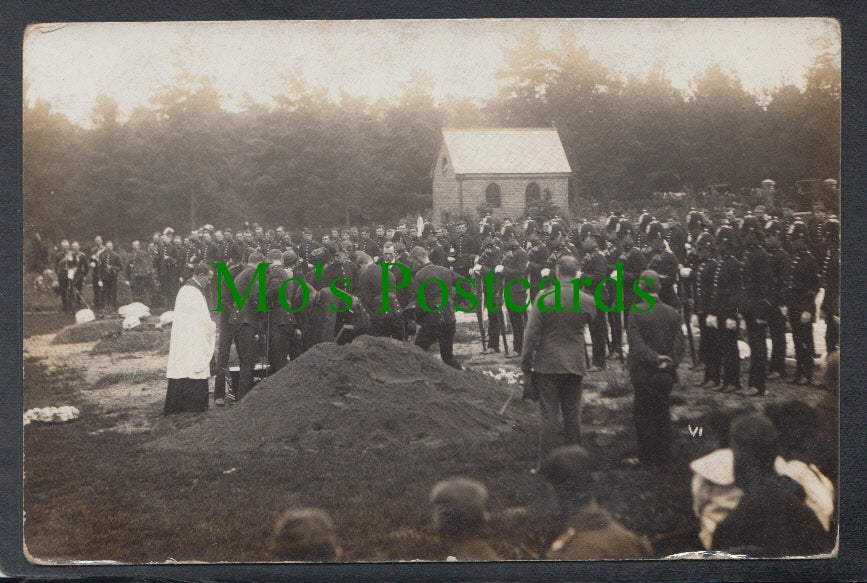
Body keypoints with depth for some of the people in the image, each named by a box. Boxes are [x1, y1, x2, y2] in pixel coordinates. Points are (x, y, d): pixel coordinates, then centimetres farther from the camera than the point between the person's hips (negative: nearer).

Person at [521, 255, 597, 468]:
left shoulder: (543, 298, -16)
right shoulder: (587, 301, -8)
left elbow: (532, 332, -12)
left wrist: (526, 362, -2)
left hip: (547, 363, -2)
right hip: (574, 363, 2)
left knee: (549, 415, 3)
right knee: (572, 414, 13)